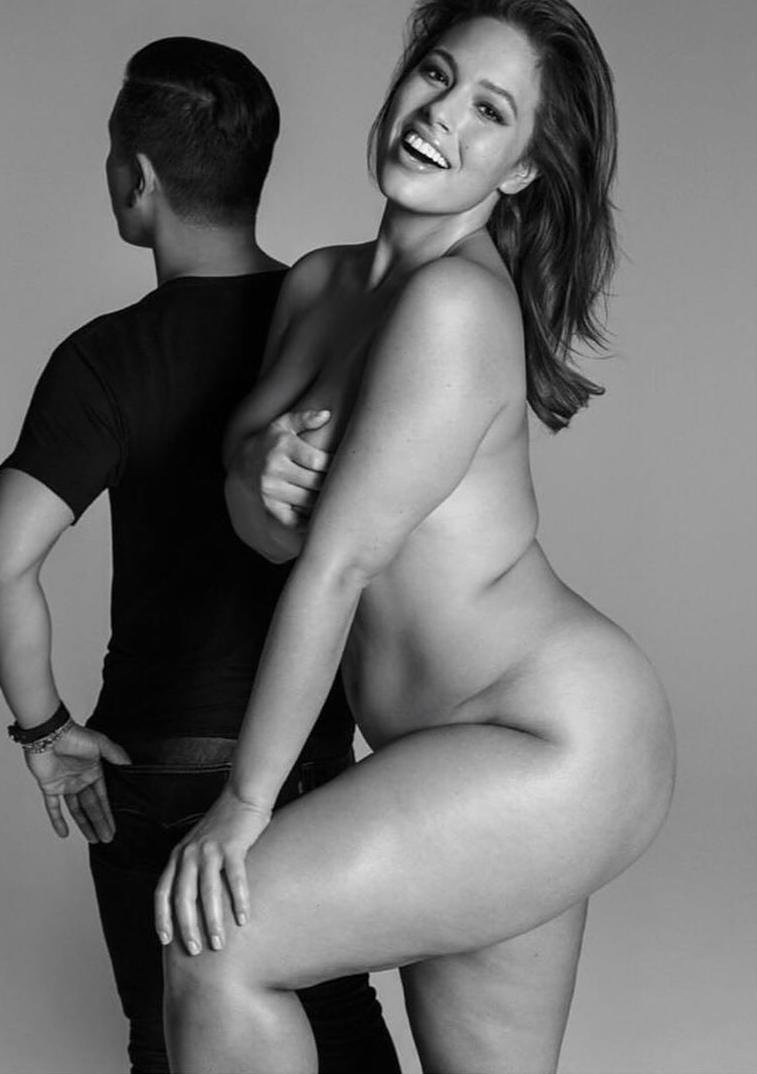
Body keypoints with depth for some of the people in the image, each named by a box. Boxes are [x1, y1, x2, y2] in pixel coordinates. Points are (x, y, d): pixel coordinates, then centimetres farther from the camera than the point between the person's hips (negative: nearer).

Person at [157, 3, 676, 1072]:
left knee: (215, 944, -15)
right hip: (482, 764, 9)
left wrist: (245, 800, -12)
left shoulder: (455, 302, -18)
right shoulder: (319, 283, 9)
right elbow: (261, 522, 11)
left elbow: (337, 564, -17)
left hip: (559, 745, -9)